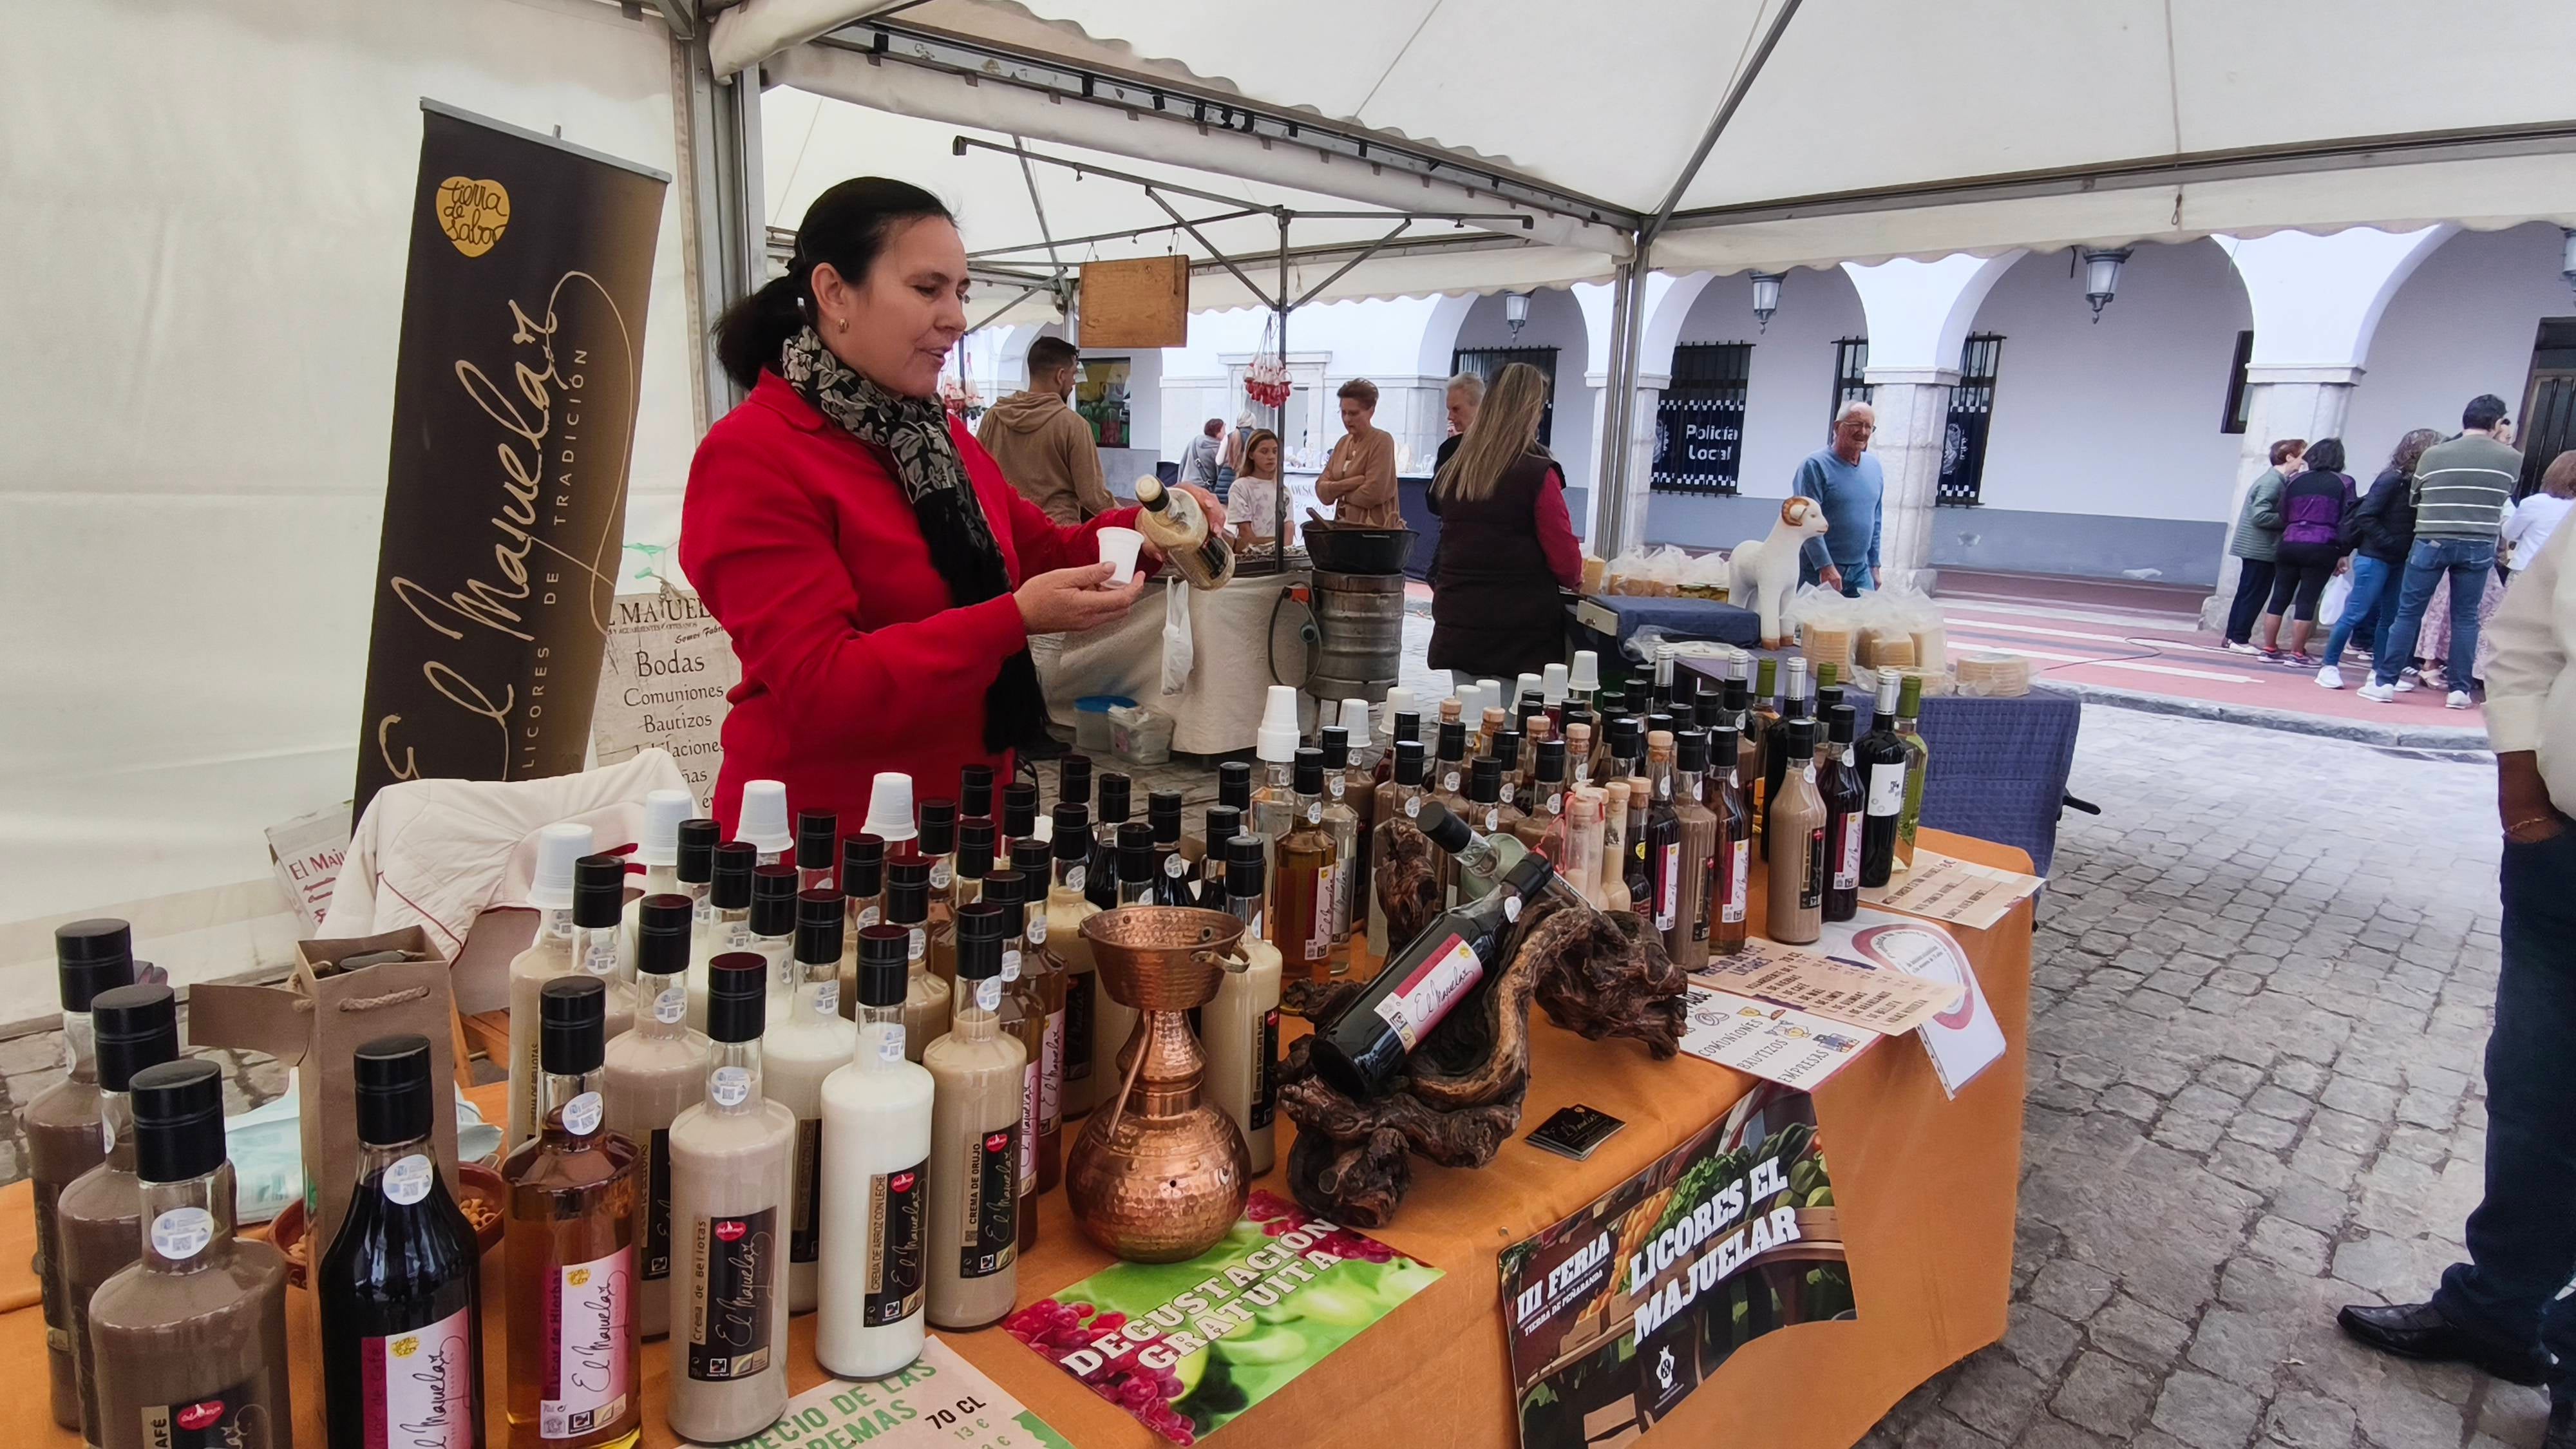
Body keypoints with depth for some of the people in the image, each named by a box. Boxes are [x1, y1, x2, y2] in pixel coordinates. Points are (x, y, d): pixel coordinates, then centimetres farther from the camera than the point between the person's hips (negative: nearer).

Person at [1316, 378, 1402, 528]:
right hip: (1343, 526, 6)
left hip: (1374, 529, -6)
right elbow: (1321, 489, 5)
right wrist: (1349, 484, -13)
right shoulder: (1343, 443, 13)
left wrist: (1338, 491, -2)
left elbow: (1372, 494, -18)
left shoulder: (1382, 442, -8)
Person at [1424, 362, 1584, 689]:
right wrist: (1575, 580, 13)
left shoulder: (1452, 471, 6)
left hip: (1459, 626, 6)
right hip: (1521, 634, -5)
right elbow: (1566, 563, -9)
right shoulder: (1538, 474, -12)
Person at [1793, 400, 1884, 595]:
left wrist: (1874, 565, 15)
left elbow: (1875, 520, 18)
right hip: (1818, 571, -6)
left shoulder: (1874, 467, 11)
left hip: (1860, 572, 6)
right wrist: (1826, 567, -20)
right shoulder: (1815, 465, -10)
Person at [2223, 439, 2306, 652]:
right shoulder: (2272, 482, -17)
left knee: (2247, 592, 12)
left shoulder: (2279, 481, 12)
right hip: (2259, 548, -10)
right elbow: (2260, 516, -24)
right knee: (2255, 594, -4)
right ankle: (2240, 638, 0)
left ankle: (2233, 636, 17)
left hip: (2257, 547, 10)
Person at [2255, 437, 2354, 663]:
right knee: (2307, 601, 0)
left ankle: (2270, 649, 11)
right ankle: (2297, 653, 2)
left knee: (2280, 598, 8)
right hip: (2322, 549, -3)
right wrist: (2342, 554, 1)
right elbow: (2346, 521, -1)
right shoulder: (2344, 483, 3)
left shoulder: (2296, 480, 11)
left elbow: (2282, 516, 11)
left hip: (2289, 545, 3)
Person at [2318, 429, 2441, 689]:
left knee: (2390, 618, 9)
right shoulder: (2392, 479, -11)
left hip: (2399, 561, 7)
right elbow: (2365, 516, -15)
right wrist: (2389, 543, -17)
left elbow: (2416, 523, 7)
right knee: (2356, 614, -5)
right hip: (2375, 558, -7)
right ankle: (2329, 666, 2)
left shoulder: (2418, 483, 7)